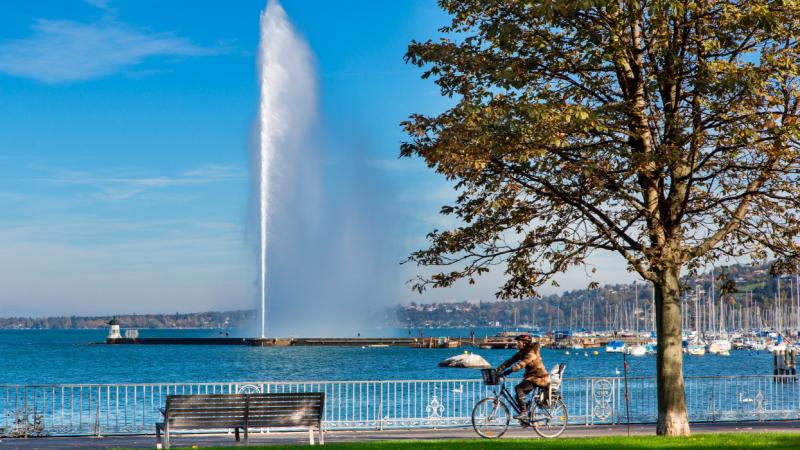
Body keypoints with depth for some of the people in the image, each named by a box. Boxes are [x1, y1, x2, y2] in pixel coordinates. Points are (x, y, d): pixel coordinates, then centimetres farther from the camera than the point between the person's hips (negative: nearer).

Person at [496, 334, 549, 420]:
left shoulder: (531, 352, -19)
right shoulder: (522, 352, 9)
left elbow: (522, 363, -32)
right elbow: (511, 360, 3)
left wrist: (510, 370, -40)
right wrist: (499, 368, -9)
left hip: (539, 378, -9)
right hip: (530, 377, 9)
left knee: (518, 389, -24)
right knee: (519, 396, 2)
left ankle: (524, 412, -21)